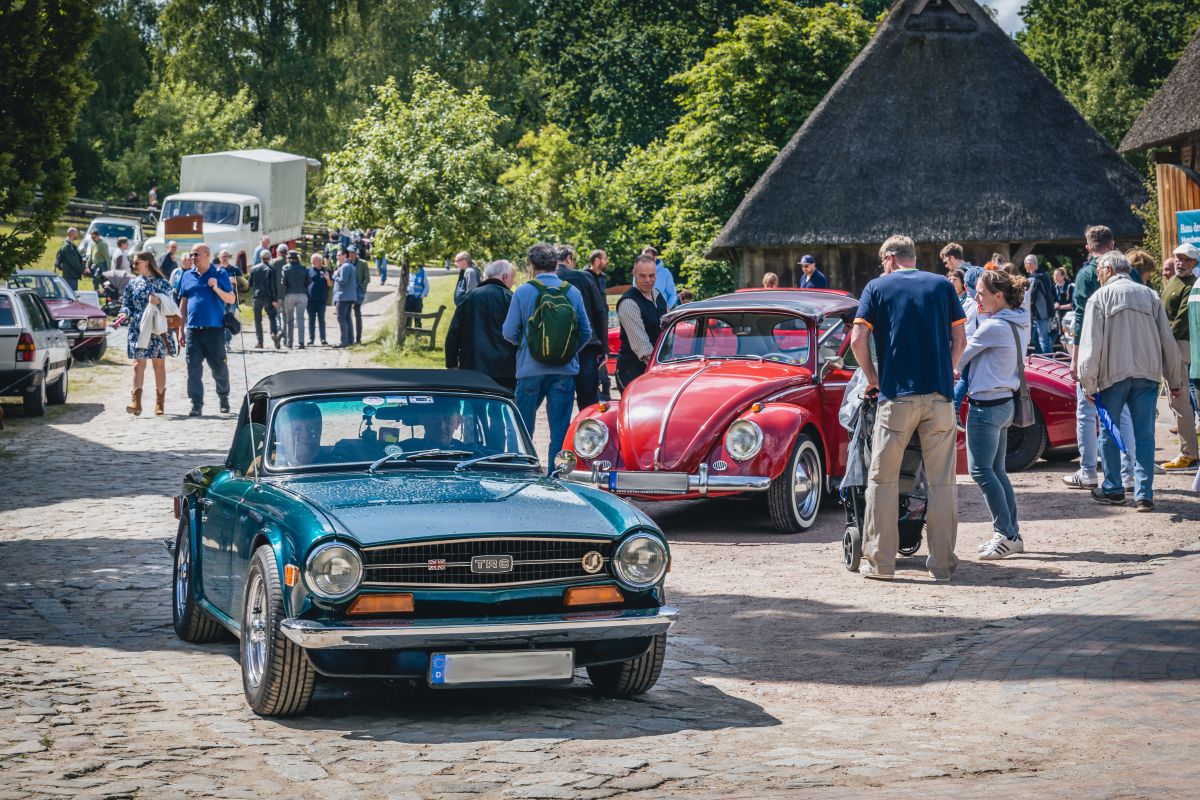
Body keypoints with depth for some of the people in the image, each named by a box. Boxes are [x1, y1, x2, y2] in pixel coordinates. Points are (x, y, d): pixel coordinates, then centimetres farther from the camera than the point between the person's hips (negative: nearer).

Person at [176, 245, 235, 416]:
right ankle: (196, 405, 1)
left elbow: (231, 299, 1)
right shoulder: (187, 276, 11)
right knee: (194, 368, -2)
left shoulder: (219, 275, 2)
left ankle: (224, 399, 25)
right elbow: (183, 304, 14)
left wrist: (216, 288, -16)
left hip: (214, 329, -3)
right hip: (193, 329, 3)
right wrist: (181, 329, 10)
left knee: (219, 367, 5)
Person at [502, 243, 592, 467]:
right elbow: (586, 332, 6)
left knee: (523, 428, 11)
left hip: (531, 370, -1)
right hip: (565, 371, 2)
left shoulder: (523, 292, -6)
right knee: (561, 431, 7)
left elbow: (509, 333, -4)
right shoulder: (573, 292, 1)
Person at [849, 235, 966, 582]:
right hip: (939, 396, 2)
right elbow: (959, 340, 8)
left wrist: (872, 376, 11)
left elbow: (858, 339, -3)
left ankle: (880, 562, 6)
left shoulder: (878, 287, 6)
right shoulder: (942, 286, 11)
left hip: (897, 394, -2)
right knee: (942, 481, 6)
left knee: (883, 479, 7)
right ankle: (942, 563, 6)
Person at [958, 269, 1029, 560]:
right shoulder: (1012, 325, 13)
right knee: (996, 470, 14)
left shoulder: (993, 327, -17)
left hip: (987, 405, -10)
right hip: (1004, 403, 10)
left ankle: (1006, 535, -9)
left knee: (981, 470, -8)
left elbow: (959, 358, -8)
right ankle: (1011, 533, 15)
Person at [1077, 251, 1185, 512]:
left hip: (1113, 373, -3)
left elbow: (1091, 343, -7)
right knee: (1144, 434, 3)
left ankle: (1112, 489, 17)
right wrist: (1175, 381, 15)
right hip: (1147, 373, 3)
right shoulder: (1149, 295, 10)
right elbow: (1168, 341, 9)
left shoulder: (1100, 297, 0)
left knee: (1108, 432, 12)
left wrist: (1088, 383, -5)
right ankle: (1144, 494, -2)